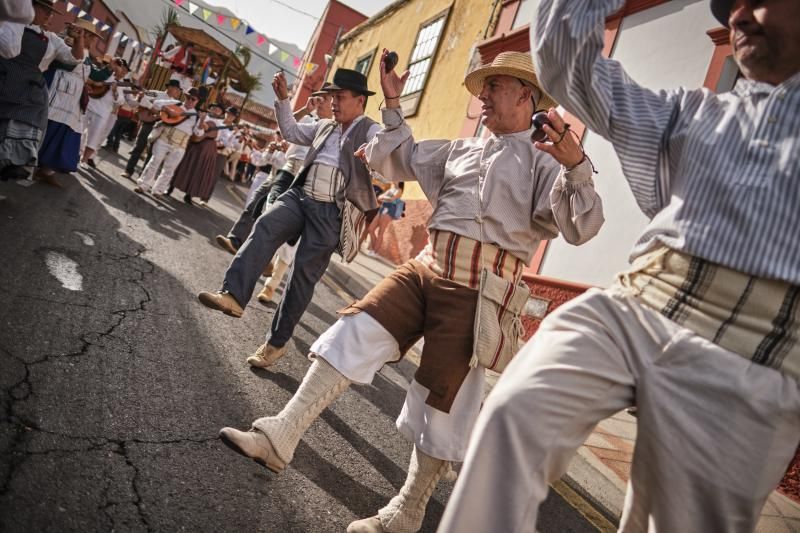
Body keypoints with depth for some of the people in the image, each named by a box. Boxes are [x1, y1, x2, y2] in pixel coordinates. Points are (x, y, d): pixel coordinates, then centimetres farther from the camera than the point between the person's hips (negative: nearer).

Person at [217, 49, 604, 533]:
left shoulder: (545, 159, 2)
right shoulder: (462, 150, 23)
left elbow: (581, 227, -13)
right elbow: (401, 159, 30)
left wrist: (577, 165, -29)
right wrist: (392, 104, 25)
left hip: (480, 288, -6)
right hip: (426, 267, 6)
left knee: (444, 400, -1)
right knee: (355, 331, -10)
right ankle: (280, 437, -6)